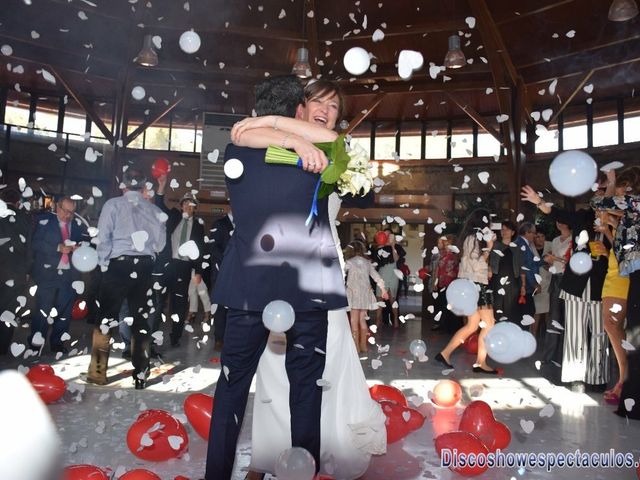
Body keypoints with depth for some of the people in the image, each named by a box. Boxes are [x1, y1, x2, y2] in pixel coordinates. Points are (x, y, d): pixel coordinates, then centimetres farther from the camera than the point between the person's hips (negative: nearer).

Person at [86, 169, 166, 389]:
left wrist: (103, 264, 4)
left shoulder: (113, 205, -2)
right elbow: (160, 244, 4)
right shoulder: (154, 210, 4)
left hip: (118, 264, -2)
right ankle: (140, 375, 15)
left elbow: (104, 238, -6)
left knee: (105, 318, 9)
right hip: (145, 267, 2)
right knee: (141, 320, 9)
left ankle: (98, 372, 14)